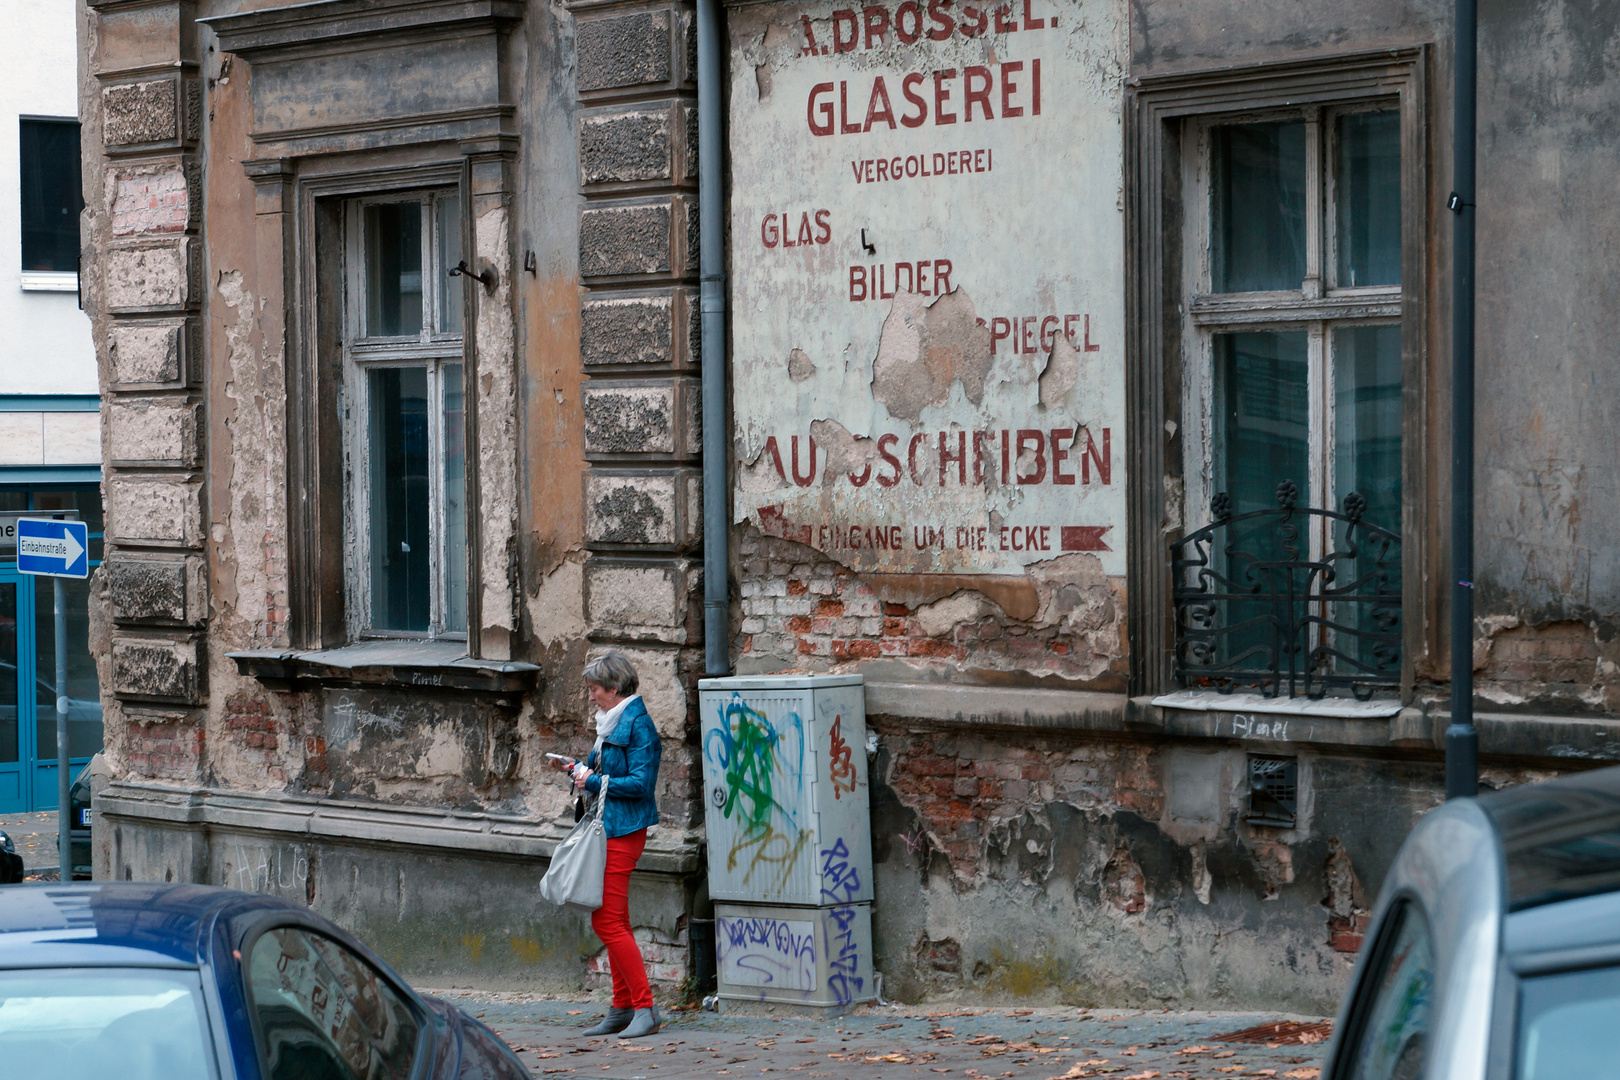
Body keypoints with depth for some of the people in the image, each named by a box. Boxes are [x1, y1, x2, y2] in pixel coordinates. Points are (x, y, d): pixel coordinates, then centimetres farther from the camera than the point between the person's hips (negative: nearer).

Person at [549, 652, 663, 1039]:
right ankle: (622, 1009, 18)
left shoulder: (637, 724, -14)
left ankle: (644, 1007, -7)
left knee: (608, 922, -11)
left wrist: (594, 782, -15)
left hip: (623, 832, -10)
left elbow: (641, 782, -20)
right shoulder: (612, 722, 16)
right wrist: (576, 768, 9)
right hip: (608, 830, 10)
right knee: (614, 922, 13)